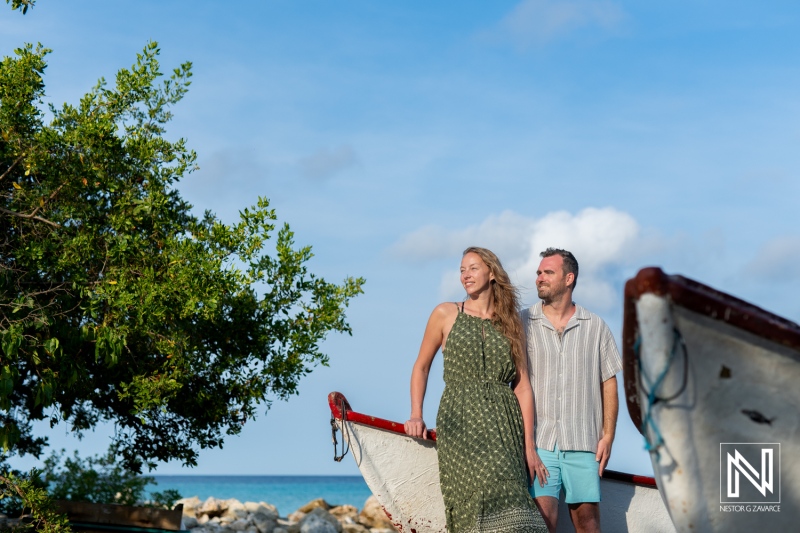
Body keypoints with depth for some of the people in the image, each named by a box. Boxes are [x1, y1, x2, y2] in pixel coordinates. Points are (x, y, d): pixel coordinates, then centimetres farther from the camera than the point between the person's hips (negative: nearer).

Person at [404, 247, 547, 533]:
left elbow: (522, 385, 11)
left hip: (503, 423, 2)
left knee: (506, 498, -14)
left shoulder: (510, 324, 14)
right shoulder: (445, 314, 10)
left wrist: (529, 445, 4)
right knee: (483, 488, -22)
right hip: (461, 421, -2)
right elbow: (421, 366, 16)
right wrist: (416, 415, 3)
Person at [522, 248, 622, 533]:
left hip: (583, 443, 1)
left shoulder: (595, 326, 9)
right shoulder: (523, 323, 5)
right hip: (538, 442, -1)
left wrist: (607, 436, 2)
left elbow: (609, 383, 9)